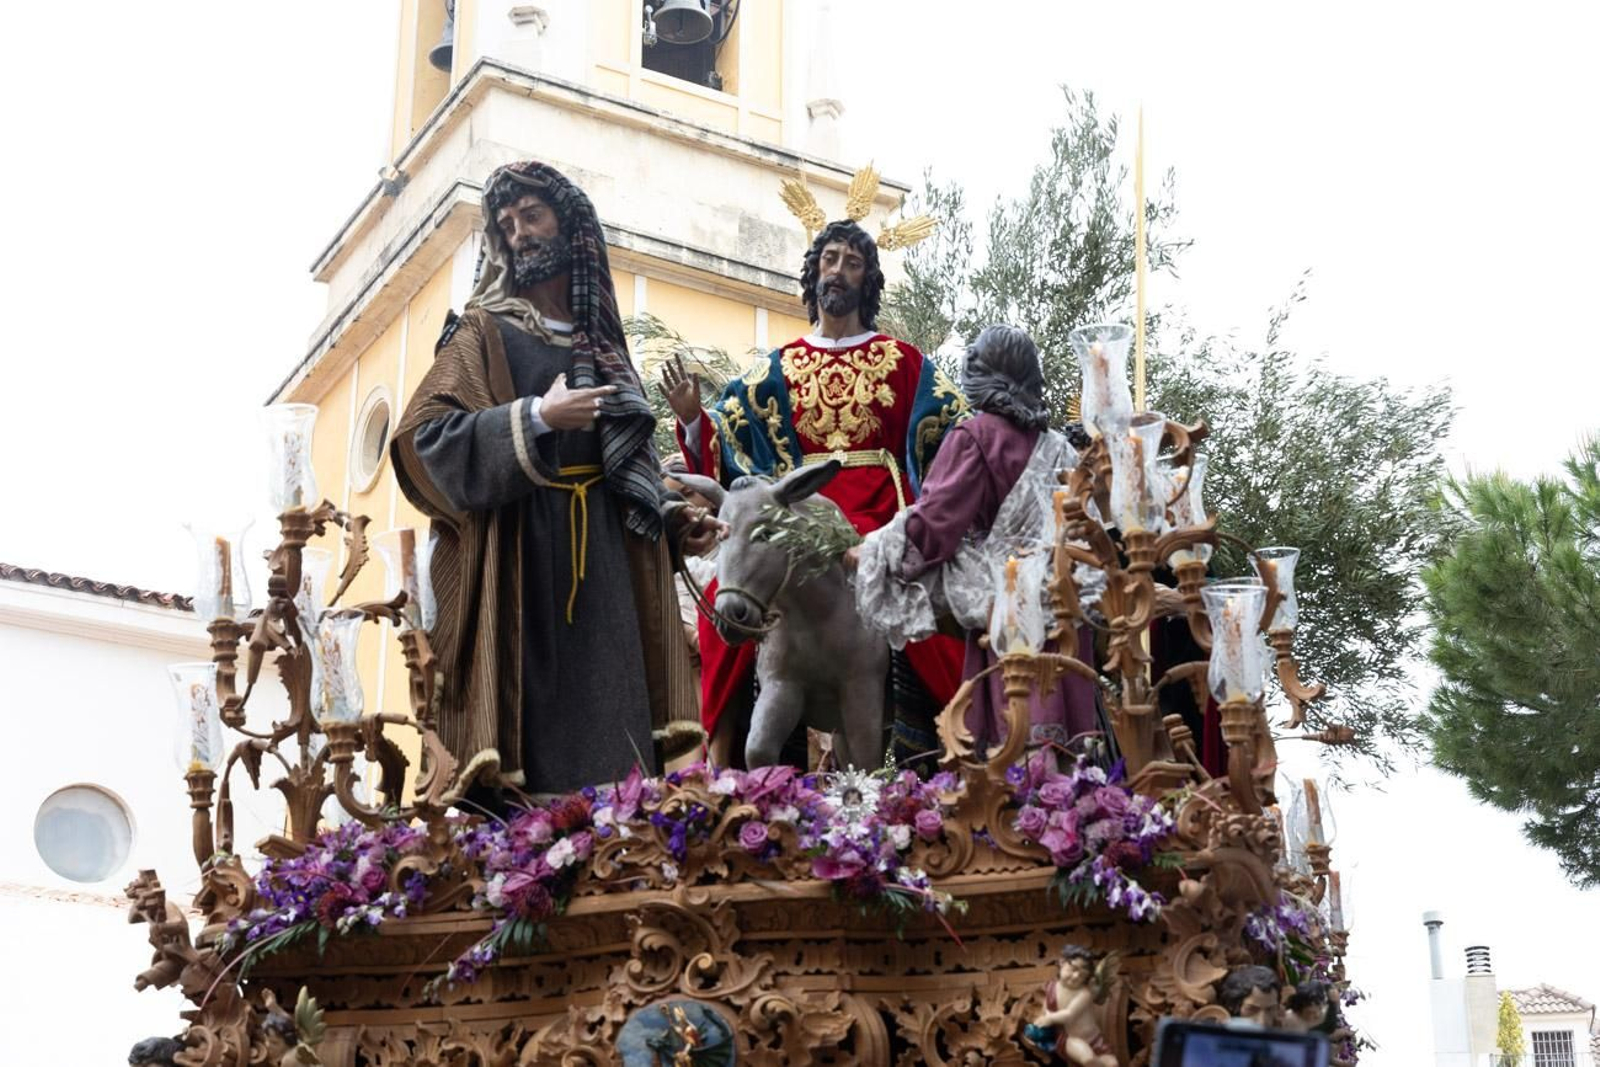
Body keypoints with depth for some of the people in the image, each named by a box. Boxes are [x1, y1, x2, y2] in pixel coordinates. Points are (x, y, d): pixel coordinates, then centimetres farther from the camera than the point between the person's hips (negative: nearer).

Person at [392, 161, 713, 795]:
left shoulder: (602, 343, 20)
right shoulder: (485, 333, 5)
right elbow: (427, 438, -8)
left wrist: (672, 517, 8)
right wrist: (535, 418, -17)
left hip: (604, 562, 5)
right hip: (517, 557, -5)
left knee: (605, 711, -1)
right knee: (530, 707, -11)